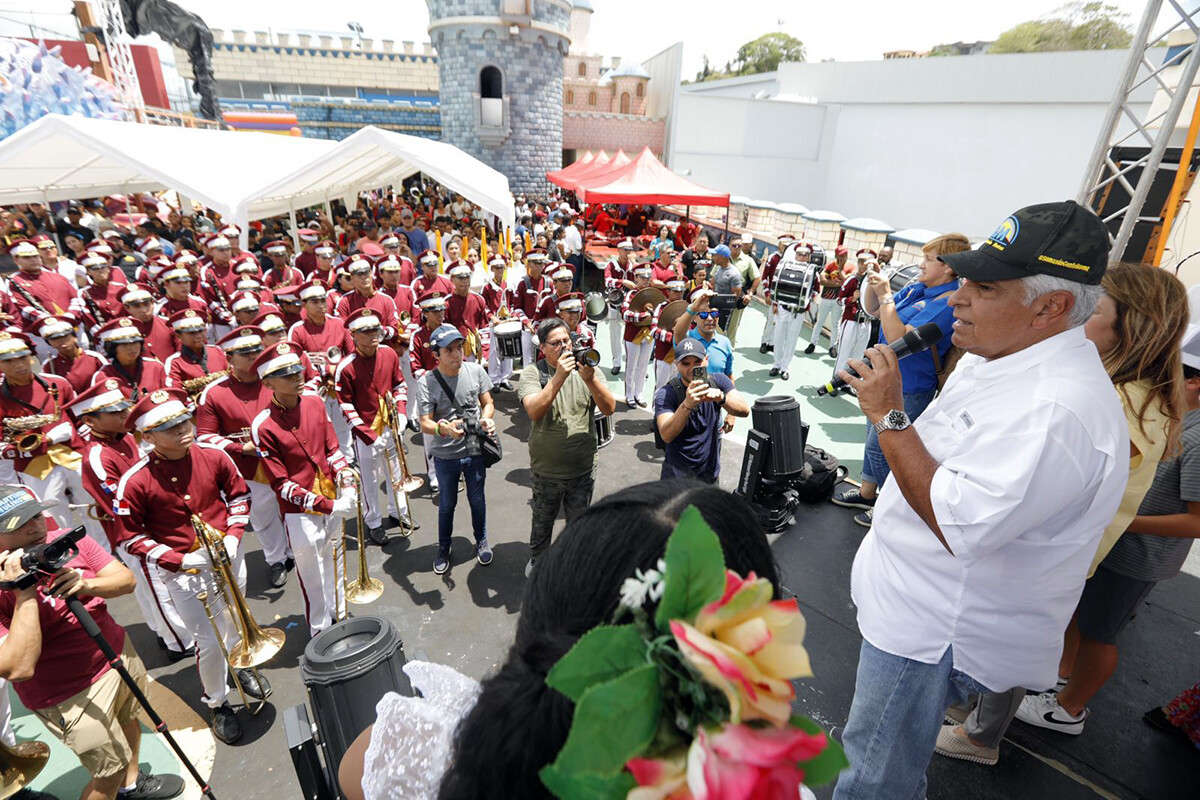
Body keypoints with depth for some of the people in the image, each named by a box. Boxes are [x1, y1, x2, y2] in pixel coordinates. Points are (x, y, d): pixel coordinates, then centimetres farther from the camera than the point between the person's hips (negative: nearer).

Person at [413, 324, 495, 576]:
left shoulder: (476, 371, -8)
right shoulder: (426, 383, -16)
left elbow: (488, 403, 3)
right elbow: (425, 424, -18)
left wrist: (487, 419, -19)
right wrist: (444, 428, -40)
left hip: (476, 450, 2)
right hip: (446, 455, -2)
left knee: (477, 499, 19)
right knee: (447, 503, 17)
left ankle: (481, 541, 44)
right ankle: (443, 548, 40)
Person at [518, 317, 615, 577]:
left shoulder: (586, 367, -6)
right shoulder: (532, 373, -11)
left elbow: (609, 409, -16)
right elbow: (534, 411, -28)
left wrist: (590, 379, -31)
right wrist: (559, 376, -35)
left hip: (583, 469, 1)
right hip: (546, 470, -1)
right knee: (542, 520, 24)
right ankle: (537, 560, 51)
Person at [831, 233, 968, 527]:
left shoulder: (948, 303, -23)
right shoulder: (917, 289, 4)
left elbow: (900, 340, -30)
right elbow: (874, 312, 15)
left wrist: (885, 296, -24)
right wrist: (874, 288, -5)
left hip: (908, 390, -9)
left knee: (879, 447, -1)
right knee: (873, 439, 19)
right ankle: (866, 493, 36)